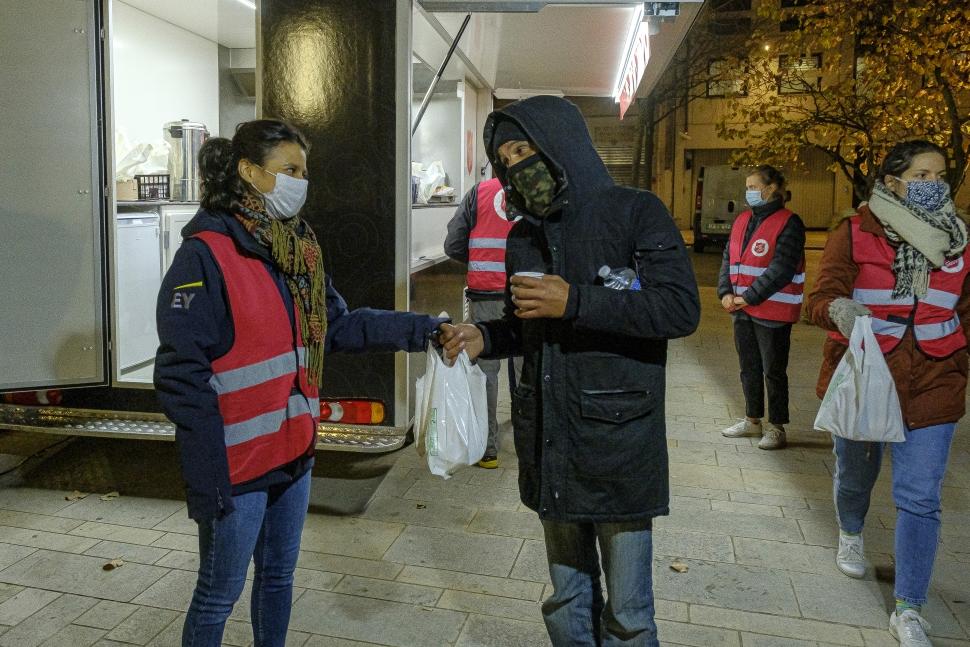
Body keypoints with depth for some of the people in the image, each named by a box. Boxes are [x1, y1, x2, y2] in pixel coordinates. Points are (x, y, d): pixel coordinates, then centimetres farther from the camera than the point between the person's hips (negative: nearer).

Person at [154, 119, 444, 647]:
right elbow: (183, 378, -18)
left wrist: (417, 329, -2)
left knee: (278, 576, 23)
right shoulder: (204, 255, -17)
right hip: (236, 465, -7)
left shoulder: (297, 247, 6)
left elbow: (340, 325, 8)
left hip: (293, 454, 7)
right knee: (218, 596, 11)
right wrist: (205, 478, -19)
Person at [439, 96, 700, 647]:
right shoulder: (524, 236, 11)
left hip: (618, 443, -5)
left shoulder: (635, 212, -7)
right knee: (567, 601, 20)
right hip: (547, 446, 6)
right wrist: (484, 337, -1)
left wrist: (574, 301, -23)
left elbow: (682, 308, -18)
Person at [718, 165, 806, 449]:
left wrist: (750, 297, -20)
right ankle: (752, 420, 30)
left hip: (773, 311, -7)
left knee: (773, 371, 3)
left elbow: (782, 268, -18)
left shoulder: (788, 223, -11)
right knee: (749, 367, 16)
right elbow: (728, 257, 11)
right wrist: (726, 292, -4)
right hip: (742, 309, 7)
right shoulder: (742, 220, 11)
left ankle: (776, 427, 15)